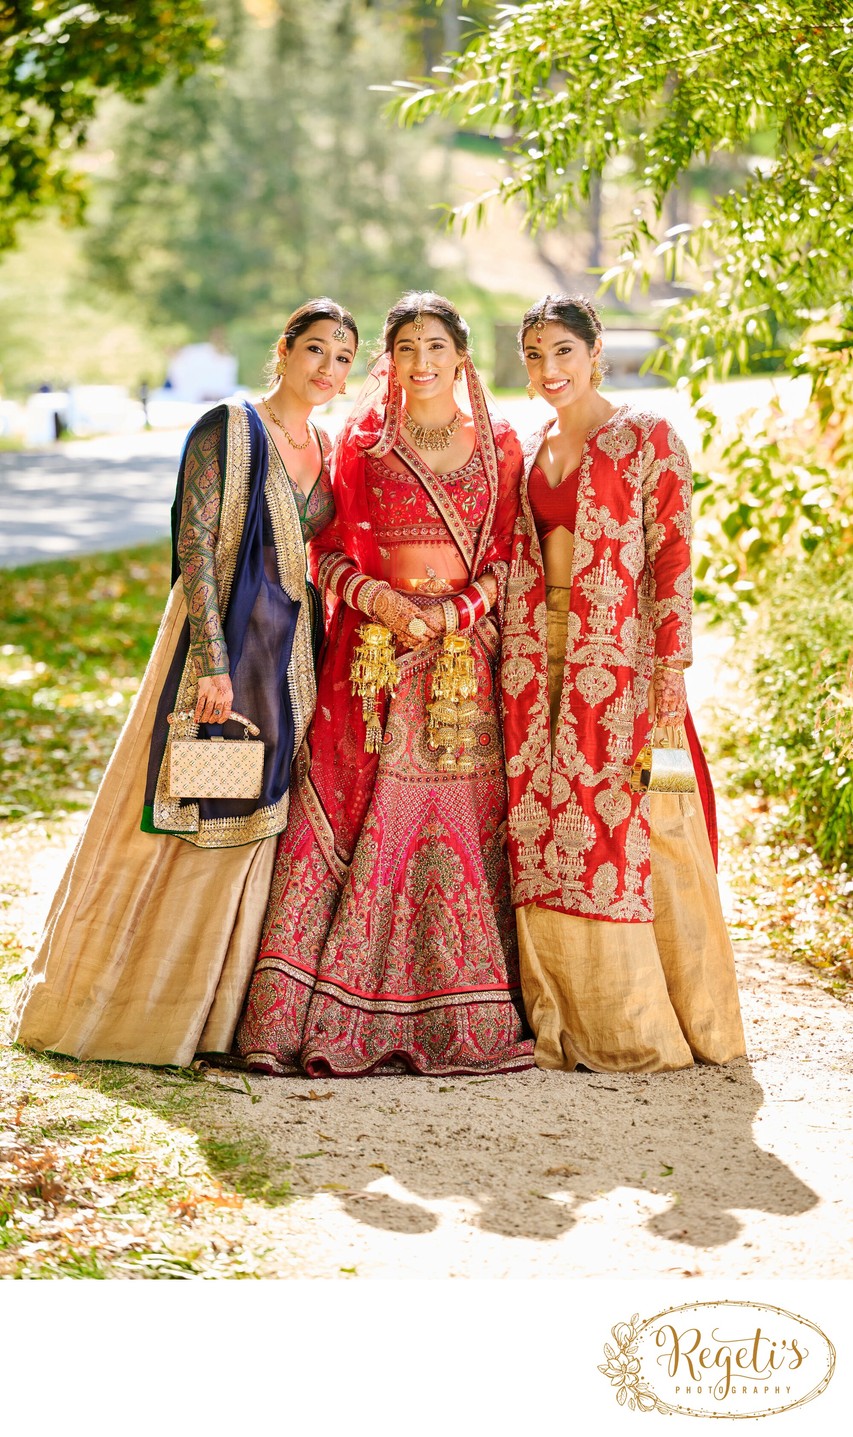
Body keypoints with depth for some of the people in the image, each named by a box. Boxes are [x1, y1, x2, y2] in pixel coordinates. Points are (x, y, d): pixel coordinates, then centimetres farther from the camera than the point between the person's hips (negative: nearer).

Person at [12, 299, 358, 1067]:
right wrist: (213, 661, -22)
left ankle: (214, 1009, 18)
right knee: (183, 817, -2)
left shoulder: (327, 451, 12)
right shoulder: (227, 430, -9)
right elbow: (194, 546, -15)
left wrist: (323, 658, 9)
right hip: (222, 636, -7)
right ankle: (116, 1001, 11)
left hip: (289, 651, 7)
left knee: (253, 823, 8)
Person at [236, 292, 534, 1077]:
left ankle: (459, 1019, 7)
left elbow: (508, 558, 6)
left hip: (465, 653, 1)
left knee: (462, 826, -1)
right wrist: (378, 597, -12)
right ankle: (338, 1015, -3)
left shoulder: (499, 447, 9)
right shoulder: (361, 443, 8)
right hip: (374, 656, -1)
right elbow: (332, 553, 7)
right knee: (358, 822, -7)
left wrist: (454, 610, -10)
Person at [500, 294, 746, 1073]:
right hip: (539, 655, 5)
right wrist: (511, 653, 10)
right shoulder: (528, 452, 16)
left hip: (620, 655, -5)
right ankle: (565, 1021, 11)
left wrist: (672, 666, -14)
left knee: (630, 824, -5)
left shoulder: (650, 439, -1)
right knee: (546, 832, 3)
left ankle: (648, 1024, 7)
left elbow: (672, 556, -6)